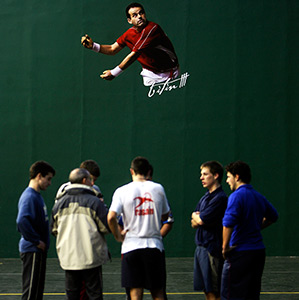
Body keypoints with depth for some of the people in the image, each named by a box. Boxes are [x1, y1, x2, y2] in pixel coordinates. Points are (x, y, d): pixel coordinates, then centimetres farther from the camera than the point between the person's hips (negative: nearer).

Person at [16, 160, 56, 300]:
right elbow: (22, 221, -30)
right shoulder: (29, 197, -16)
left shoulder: (37, 196, 15)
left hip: (38, 250, 10)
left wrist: (42, 242, 12)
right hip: (32, 251, -10)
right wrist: (37, 241, -22)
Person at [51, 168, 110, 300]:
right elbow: (107, 227, -8)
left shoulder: (59, 204, 5)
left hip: (68, 258, 4)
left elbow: (54, 230, 13)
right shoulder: (94, 202, -9)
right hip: (91, 258, -4)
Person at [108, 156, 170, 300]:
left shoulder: (122, 191, -3)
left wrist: (118, 236, -1)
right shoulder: (158, 189, 2)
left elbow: (111, 217, -15)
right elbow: (165, 215, 14)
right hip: (154, 245, 1)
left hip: (131, 246, -1)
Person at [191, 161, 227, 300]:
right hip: (201, 248, 9)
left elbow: (201, 220, -17)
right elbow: (194, 224, 15)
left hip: (212, 250, -9)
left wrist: (195, 216, 5)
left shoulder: (219, 198, -13)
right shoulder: (205, 197, 16)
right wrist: (198, 218, -7)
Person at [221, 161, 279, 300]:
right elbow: (273, 217, 30)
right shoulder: (258, 196, 12)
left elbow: (228, 223, -25)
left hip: (240, 252, -8)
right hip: (258, 251, 8)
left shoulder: (236, 196, -13)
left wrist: (225, 247, -15)